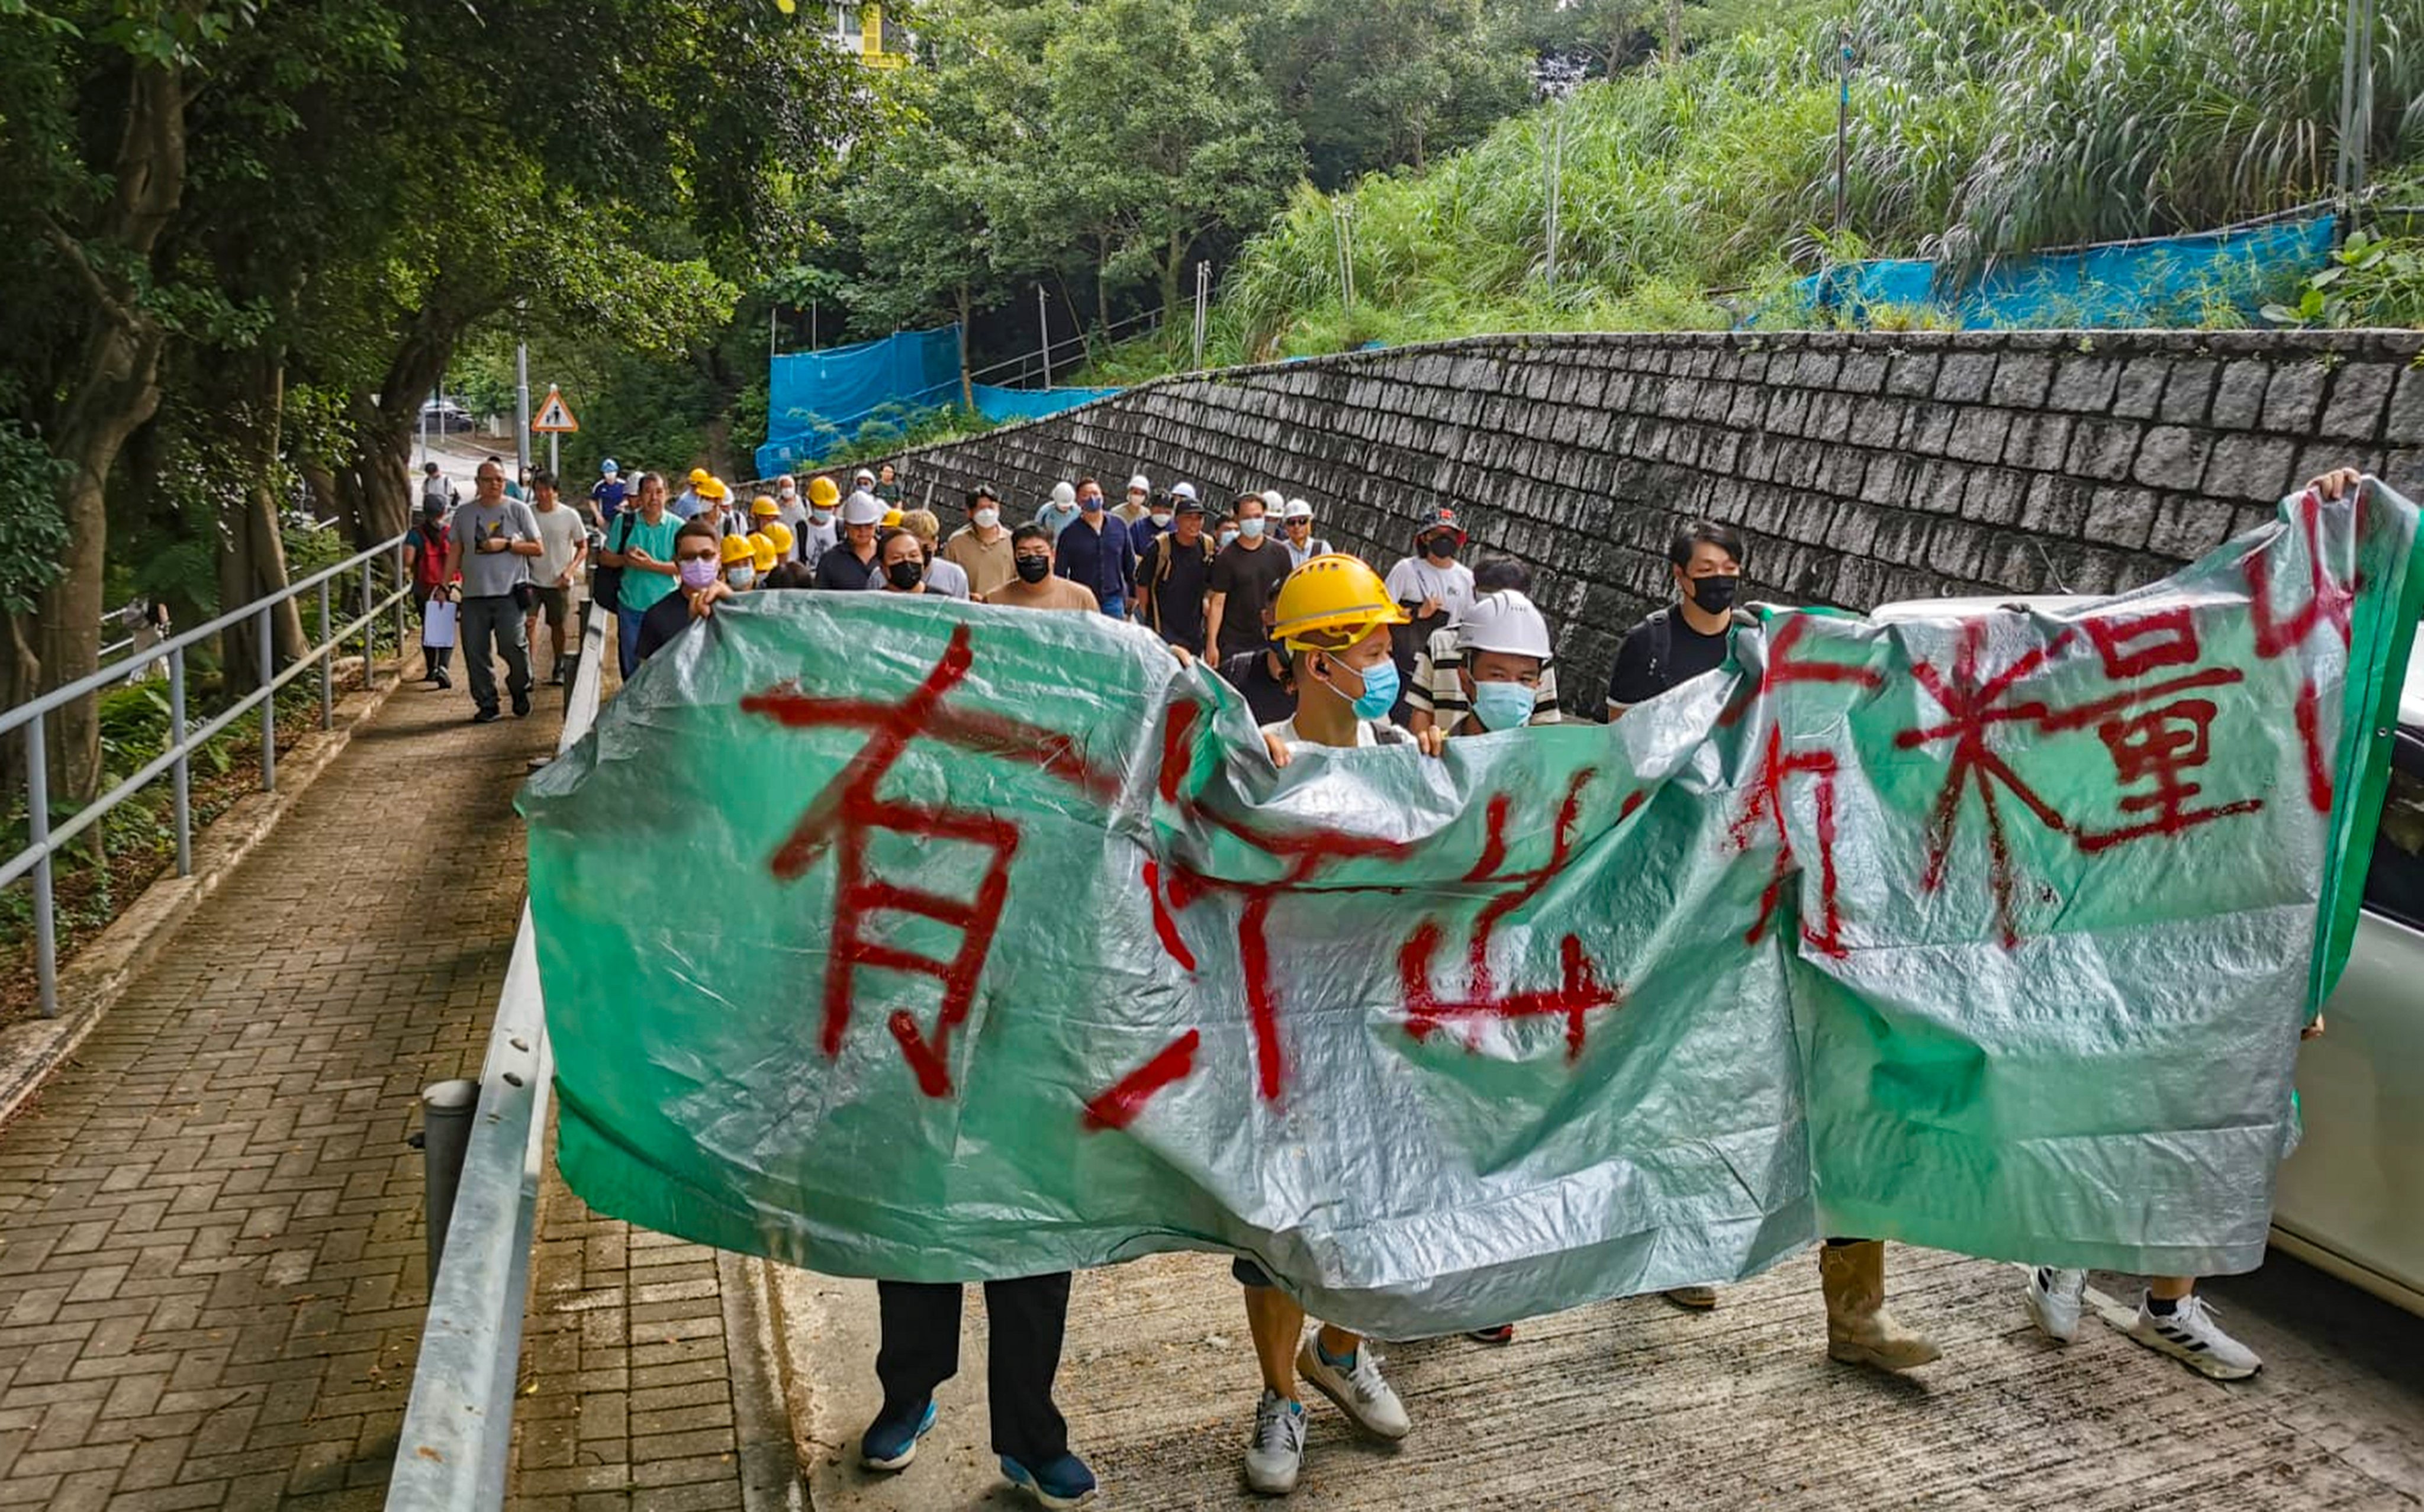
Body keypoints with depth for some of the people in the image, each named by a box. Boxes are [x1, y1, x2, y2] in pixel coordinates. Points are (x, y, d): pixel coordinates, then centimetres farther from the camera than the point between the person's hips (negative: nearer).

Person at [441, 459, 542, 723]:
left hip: (510, 592, -3)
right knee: (475, 653, 1)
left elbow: (538, 548, 3)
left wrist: (506, 544, -9)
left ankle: (520, 690, 16)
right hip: (474, 595, 3)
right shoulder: (464, 514, 11)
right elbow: (454, 553, 14)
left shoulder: (518, 510, 4)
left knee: (513, 646, -10)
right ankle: (486, 704, 12)